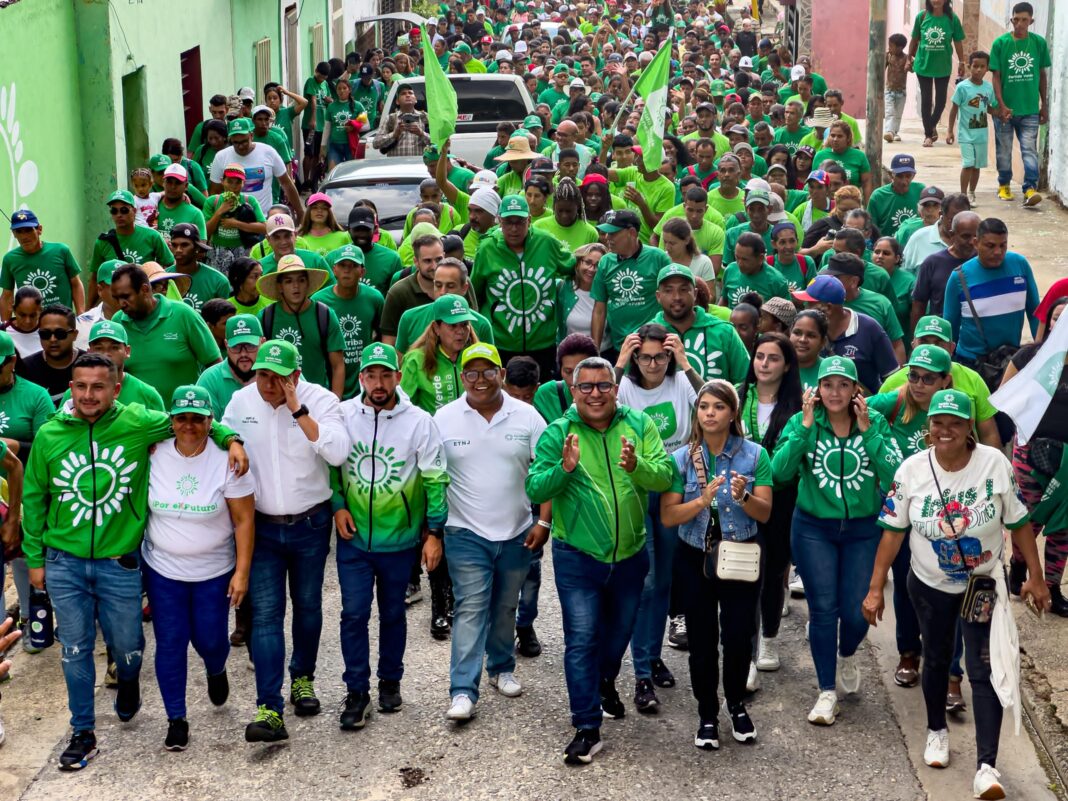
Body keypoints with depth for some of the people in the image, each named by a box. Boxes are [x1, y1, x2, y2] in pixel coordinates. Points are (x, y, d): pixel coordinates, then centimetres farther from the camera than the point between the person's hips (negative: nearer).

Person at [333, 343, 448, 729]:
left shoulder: (420, 422, -9)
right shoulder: (342, 415, -5)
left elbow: (435, 480, -4)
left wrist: (434, 532, -5)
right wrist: (337, 505, -5)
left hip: (399, 540, 0)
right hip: (353, 538, 0)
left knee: (392, 614, 14)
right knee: (354, 614, -1)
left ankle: (390, 680, 32)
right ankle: (356, 691, 10)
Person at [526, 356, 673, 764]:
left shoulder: (639, 425, -5)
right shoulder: (557, 432, -9)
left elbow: (665, 477, -15)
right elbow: (534, 489, -15)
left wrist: (636, 466, -35)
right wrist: (563, 469, -33)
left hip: (629, 556, 3)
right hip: (578, 559, -3)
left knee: (620, 631, 23)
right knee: (582, 641, -5)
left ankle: (605, 681, 52)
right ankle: (587, 729, 1)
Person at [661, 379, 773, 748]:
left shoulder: (755, 455, -5)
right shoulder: (682, 459, -3)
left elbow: (765, 512, -10)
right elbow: (668, 516, -10)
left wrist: (743, 496, -30)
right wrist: (703, 500, -25)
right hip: (696, 558, 1)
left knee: (739, 635, 1)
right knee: (702, 638, 5)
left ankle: (737, 704, 26)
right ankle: (707, 714, 21)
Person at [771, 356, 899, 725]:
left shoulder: (876, 423, -5)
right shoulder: (803, 422, -6)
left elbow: (893, 476, -17)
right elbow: (781, 471, -19)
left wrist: (866, 431, -21)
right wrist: (805, 427, -22)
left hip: (863, 530, 1)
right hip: (813, 529, 0)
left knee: (856, 611, 1)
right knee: (823, 609, -3)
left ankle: (847, 655, 36)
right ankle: (827, 692, 9)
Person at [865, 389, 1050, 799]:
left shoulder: (994, 463, -16)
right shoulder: (912, 469, -13)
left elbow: (1019, 522, -7)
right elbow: (893, 531, -8)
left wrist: (1036, 577, -4)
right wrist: (876, 588, -7)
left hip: (984, 584, -2)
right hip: (930, 585, 2)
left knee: (984, 670, -7)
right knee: (936, 659, 19)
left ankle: (987, 766, -8)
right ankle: (936, 730, 43)